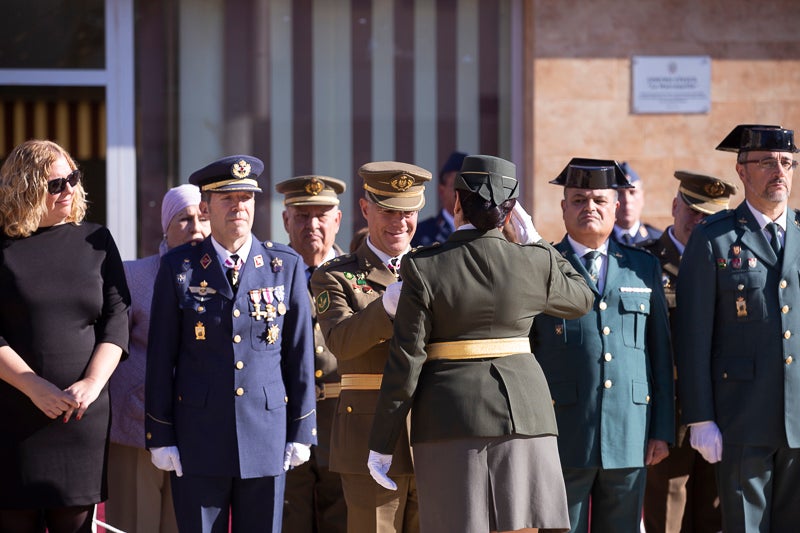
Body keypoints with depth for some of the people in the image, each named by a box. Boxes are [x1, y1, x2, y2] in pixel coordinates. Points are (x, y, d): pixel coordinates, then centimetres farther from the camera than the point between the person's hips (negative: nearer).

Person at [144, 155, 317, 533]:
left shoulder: (285, 266, 5)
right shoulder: (178, 268, 2)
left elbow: (300, 354, 7)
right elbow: (161, 356, 2)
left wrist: (301, 431, 3)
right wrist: (159, 437, -2)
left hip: (267, 434, 1)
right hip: (199, 439, -1)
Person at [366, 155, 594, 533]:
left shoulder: (423, 267, -6)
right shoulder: (535, 262, -1)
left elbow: (405, 362, -7)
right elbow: (581, 299, 20)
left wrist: (382, 443, -1)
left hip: (448, 417, -1)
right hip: (522, 413, 2)